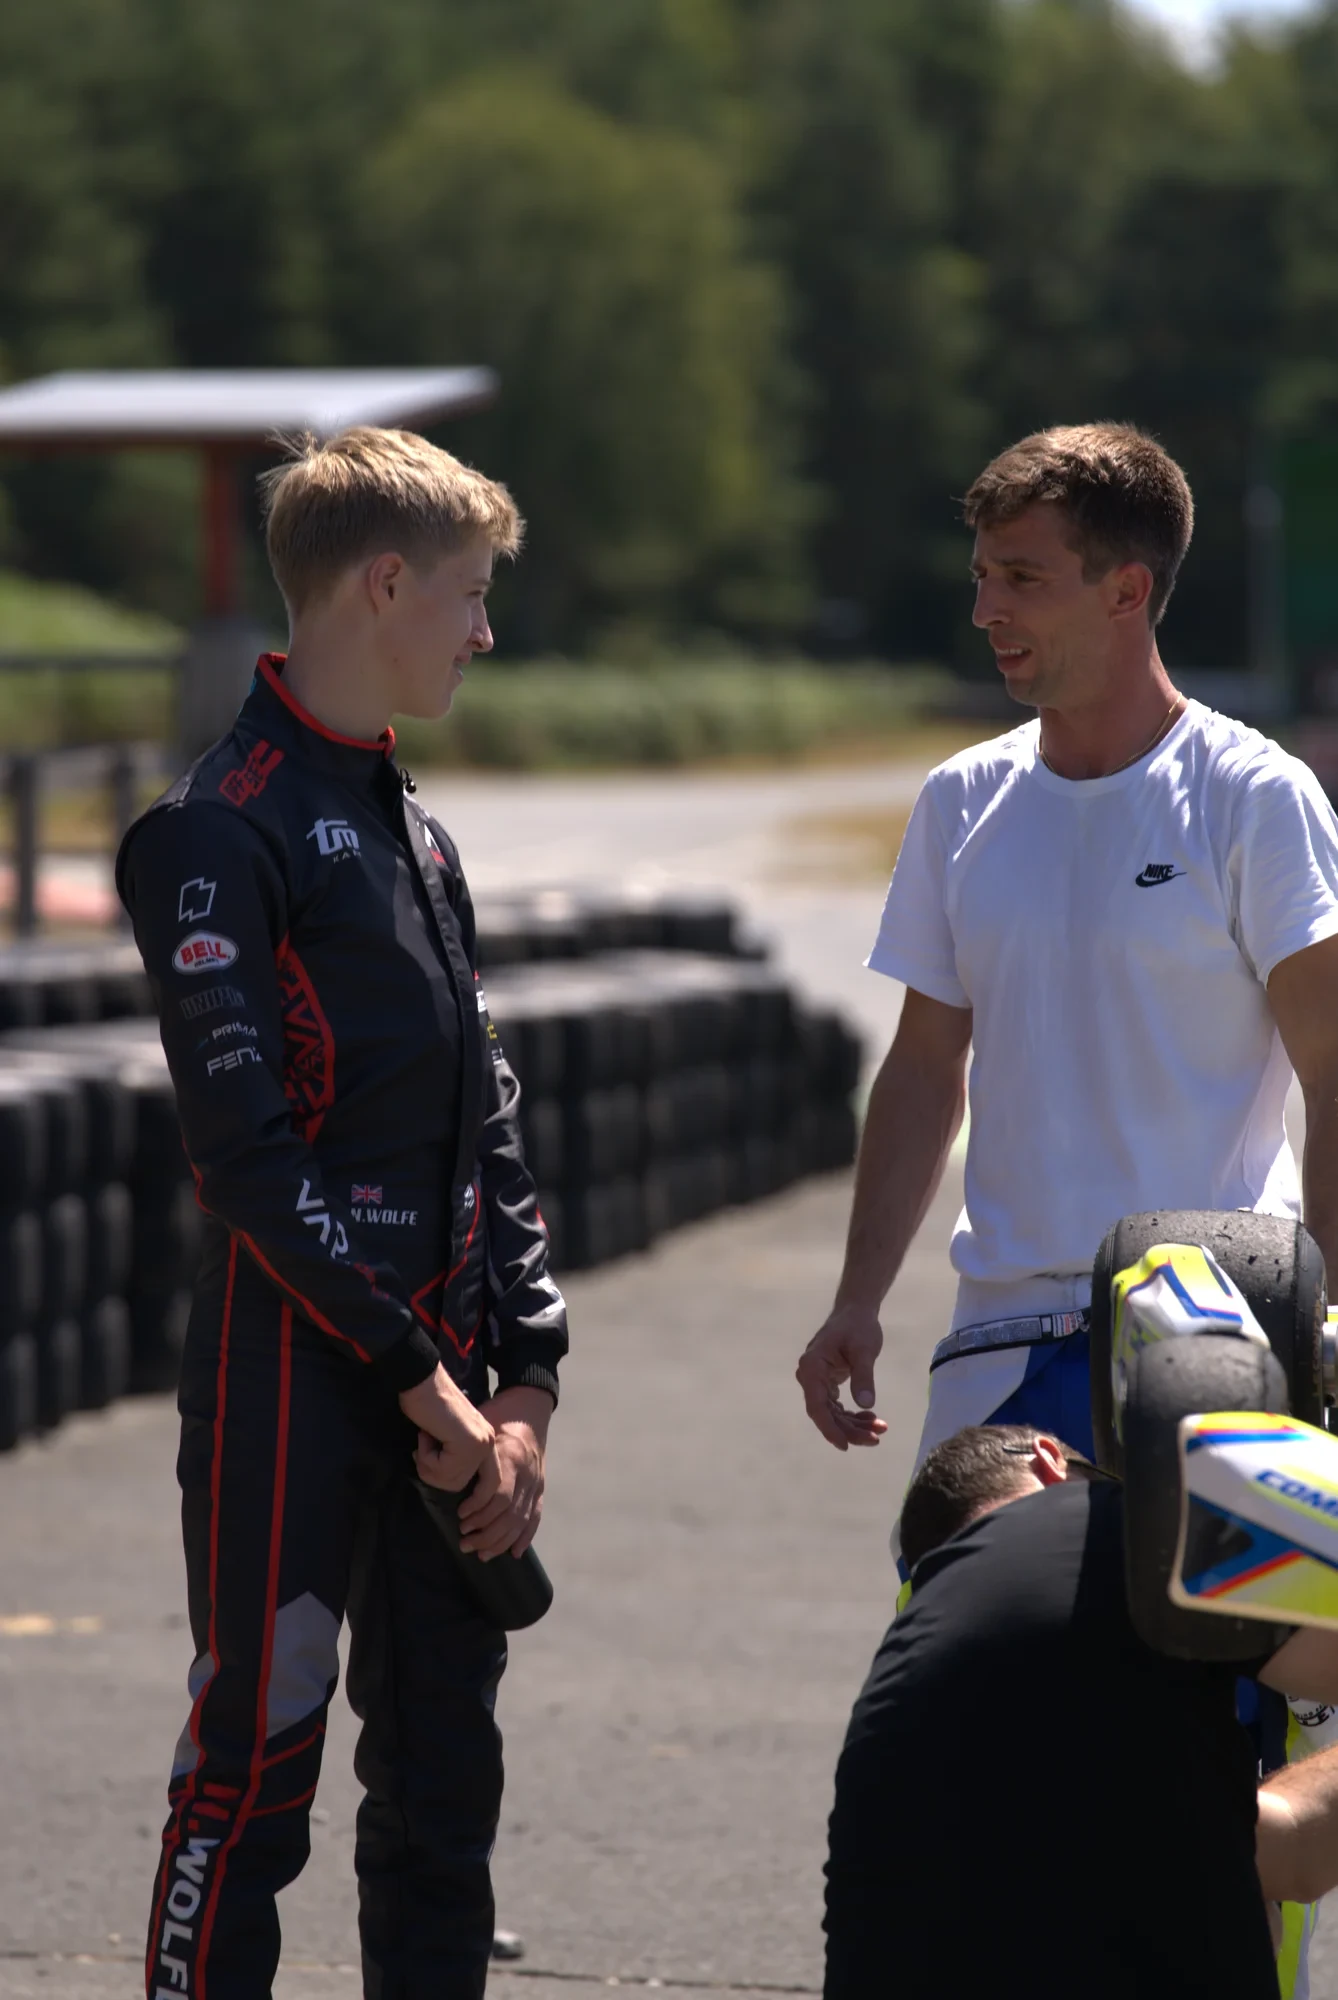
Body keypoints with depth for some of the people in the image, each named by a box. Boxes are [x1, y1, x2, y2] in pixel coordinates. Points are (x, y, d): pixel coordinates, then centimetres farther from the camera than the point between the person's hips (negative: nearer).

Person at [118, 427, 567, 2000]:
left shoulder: (410, 830, 17)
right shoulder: (220, 831, -10)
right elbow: (246, 1146, -16)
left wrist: (523, 1391, 6)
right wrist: (419, 1382, -14)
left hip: (444, 1384, 8)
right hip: (296, 1371, -8)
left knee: (443, 1776, 11)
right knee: (255, 1768, -5)